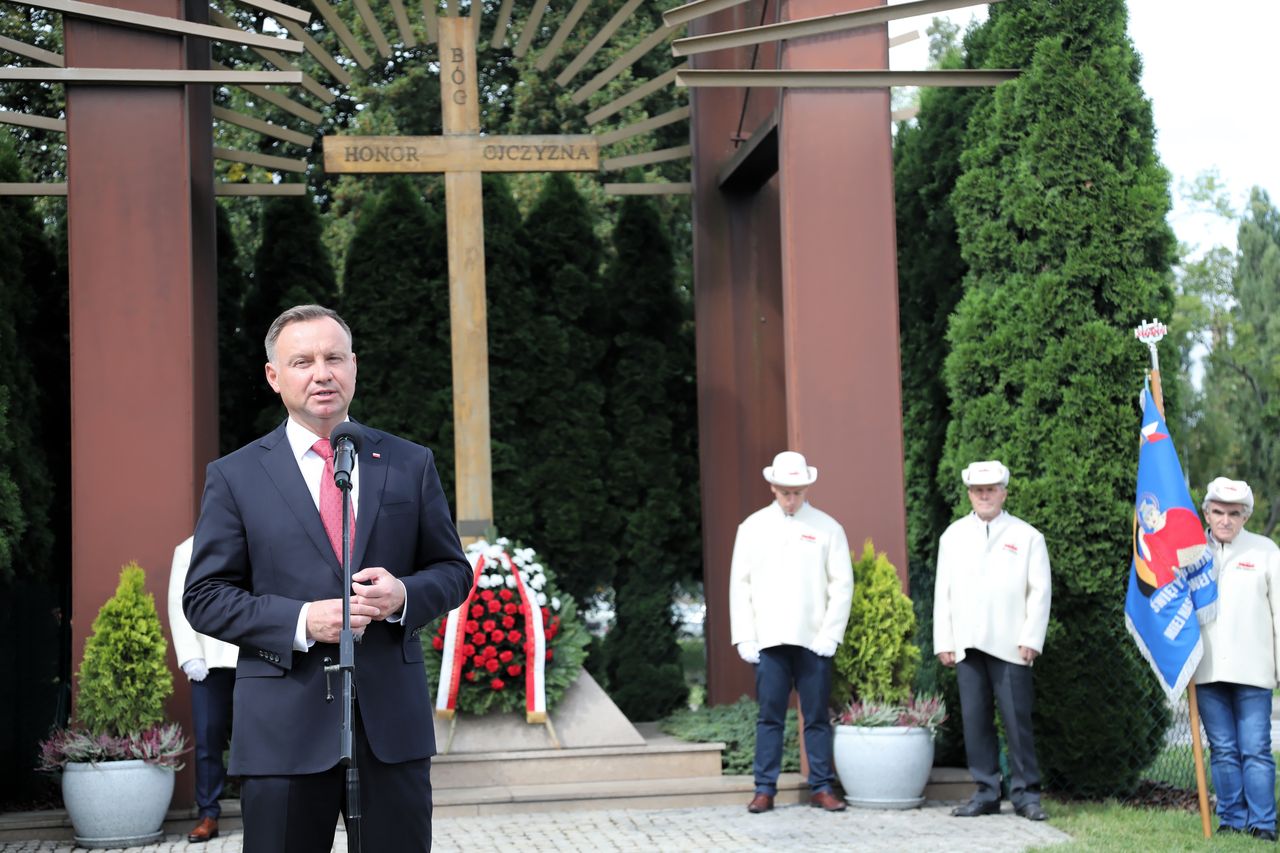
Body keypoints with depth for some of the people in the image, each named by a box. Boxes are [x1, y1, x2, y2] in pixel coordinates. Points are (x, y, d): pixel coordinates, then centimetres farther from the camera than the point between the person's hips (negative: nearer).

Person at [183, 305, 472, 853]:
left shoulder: (411, 464, 10)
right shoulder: (234, 477, 3)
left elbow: (453, 571, 13)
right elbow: (204, 597, 1)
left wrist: (403, 594, -10)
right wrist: (300, 621, -14)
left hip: (392, 722, 2)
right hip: (284, 730, -2)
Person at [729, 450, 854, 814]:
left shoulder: (827, 527, 6)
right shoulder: (753, 527, 9)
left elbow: (842, 584, 4)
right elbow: (739, 585, 8)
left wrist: (830, 635, -5)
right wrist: (745, 639, 0)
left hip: (814, 640, -1)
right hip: (769, 641, 1)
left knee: (817, 716, 1)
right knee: (769, 717, 1)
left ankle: (821, 788, 7)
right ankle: (765, 789, 5)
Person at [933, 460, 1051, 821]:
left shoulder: (1026, 536, 6)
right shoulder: (953, 536, 15)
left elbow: (1039, 591, 2)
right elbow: (942, 592, 13)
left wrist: (1031, 638, -7)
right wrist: (943, 642, 6)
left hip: (1010, 645, -3)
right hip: (967, 646, 3)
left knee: (1017, 719, -4)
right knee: (975, 720, 2)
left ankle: (1026, 794, 3)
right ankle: (986, 793, 7)